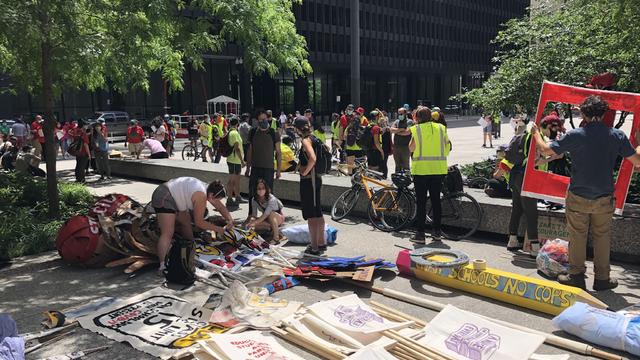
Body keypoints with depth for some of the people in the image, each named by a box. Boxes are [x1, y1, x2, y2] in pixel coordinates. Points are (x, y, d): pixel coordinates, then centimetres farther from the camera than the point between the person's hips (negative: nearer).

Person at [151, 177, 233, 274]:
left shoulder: (208, 190, 3)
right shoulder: (201, 196, -25)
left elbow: (220, 207, 16)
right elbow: (199, 222, -18)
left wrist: (230, 220, 3)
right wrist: (218, 229, -12)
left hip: (174, 198, 11)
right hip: (164, 198, -11)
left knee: (186, 222, 21)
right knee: (168, 234, -20)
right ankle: (162, 266, -28)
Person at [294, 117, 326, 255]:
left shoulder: (306, 140, -16)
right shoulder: (313, 138, 10)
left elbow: (312, 158, -34)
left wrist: (305, 171, -18)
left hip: (308, 180, -9)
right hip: (317, 178, 9)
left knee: (311, 215, -3)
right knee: (318, 213, 17)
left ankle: (314, 247, 3)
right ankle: (321, 243, 27)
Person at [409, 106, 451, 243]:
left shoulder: (416, 129, -6)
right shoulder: (441, 128, 4)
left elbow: (411, 148, -5)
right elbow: (447, 148, 4)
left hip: (421, 169, -3)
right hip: (438, 169, 4)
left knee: (421, 202, 1)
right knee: (436, 200, 12)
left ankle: (420, 234, 2)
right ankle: (437, 232, 18)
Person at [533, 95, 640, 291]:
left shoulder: (575, 135, -12)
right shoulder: (617, 136, -5)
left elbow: (546, 150, -8)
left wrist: (536, 134, 10)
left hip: (578, 197, -2)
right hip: (604, 198, 2)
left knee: (577, 236, 10)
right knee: (602, 237, 14)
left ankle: (576, 276, 18)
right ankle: (602, 278, 22)